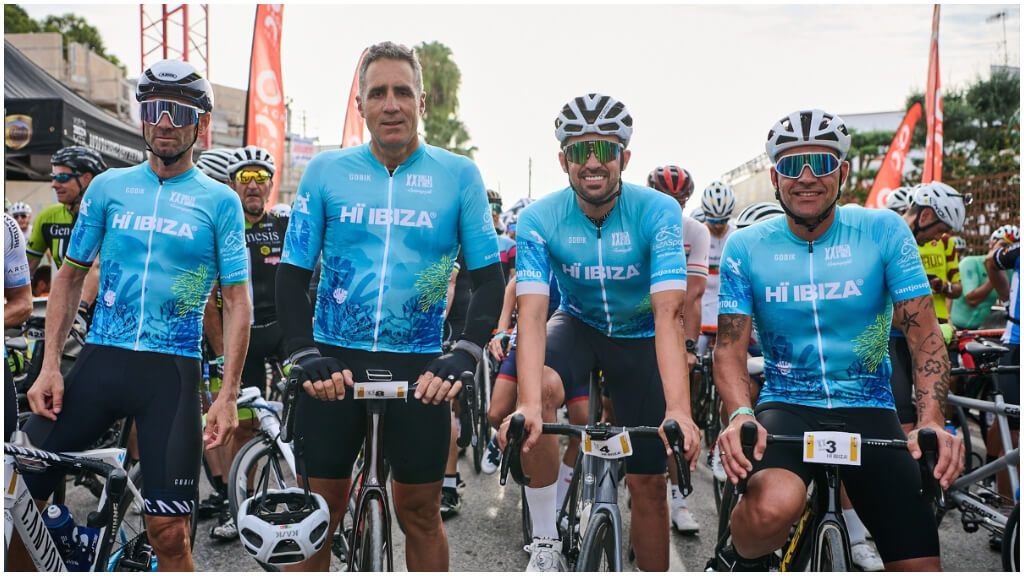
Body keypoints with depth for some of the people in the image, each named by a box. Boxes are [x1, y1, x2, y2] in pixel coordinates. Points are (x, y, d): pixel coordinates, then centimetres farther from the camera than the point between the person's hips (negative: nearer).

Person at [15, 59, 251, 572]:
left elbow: (238, 302, 1)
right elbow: (70, 277, 12)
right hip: (101, 360, 3)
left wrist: (228, 395, -7)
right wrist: (50, 366, 1)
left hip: (173, 373, -2)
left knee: (168, 533, -1)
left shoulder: (220, 201, 3)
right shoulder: (108, 187, 9)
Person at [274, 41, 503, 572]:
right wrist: (306, 358, -10)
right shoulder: (326, 170, 0)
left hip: (419, 368, 0)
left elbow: (488, 278, 0)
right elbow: (292, 275, 2)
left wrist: (463, 357, -13)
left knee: (419, 512, 8)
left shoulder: (458, 175, -1)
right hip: (334, 363, 1)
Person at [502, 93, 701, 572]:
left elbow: (668, 314, -34)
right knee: (540, 387, -33)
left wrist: (678, 411, -48)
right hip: (578, 326, 0)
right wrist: (528, 404, -49)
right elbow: (532, 312, -32)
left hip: (639, 338, 0)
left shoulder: (658, 212, -25)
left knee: (648, 484, -2)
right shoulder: (539, 219, -21)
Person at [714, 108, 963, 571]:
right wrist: (741, 416, -25)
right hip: (786, 407, -1)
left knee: (919, 564, -6)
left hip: (869, 412, 2)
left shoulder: (884, 231, -3)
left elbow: (924, 334, -5)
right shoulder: (746, 247, -3)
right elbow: (730, 348, -5)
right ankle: (741, 562, 0)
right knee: (773, 507, -34)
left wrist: (931, 421, -21)